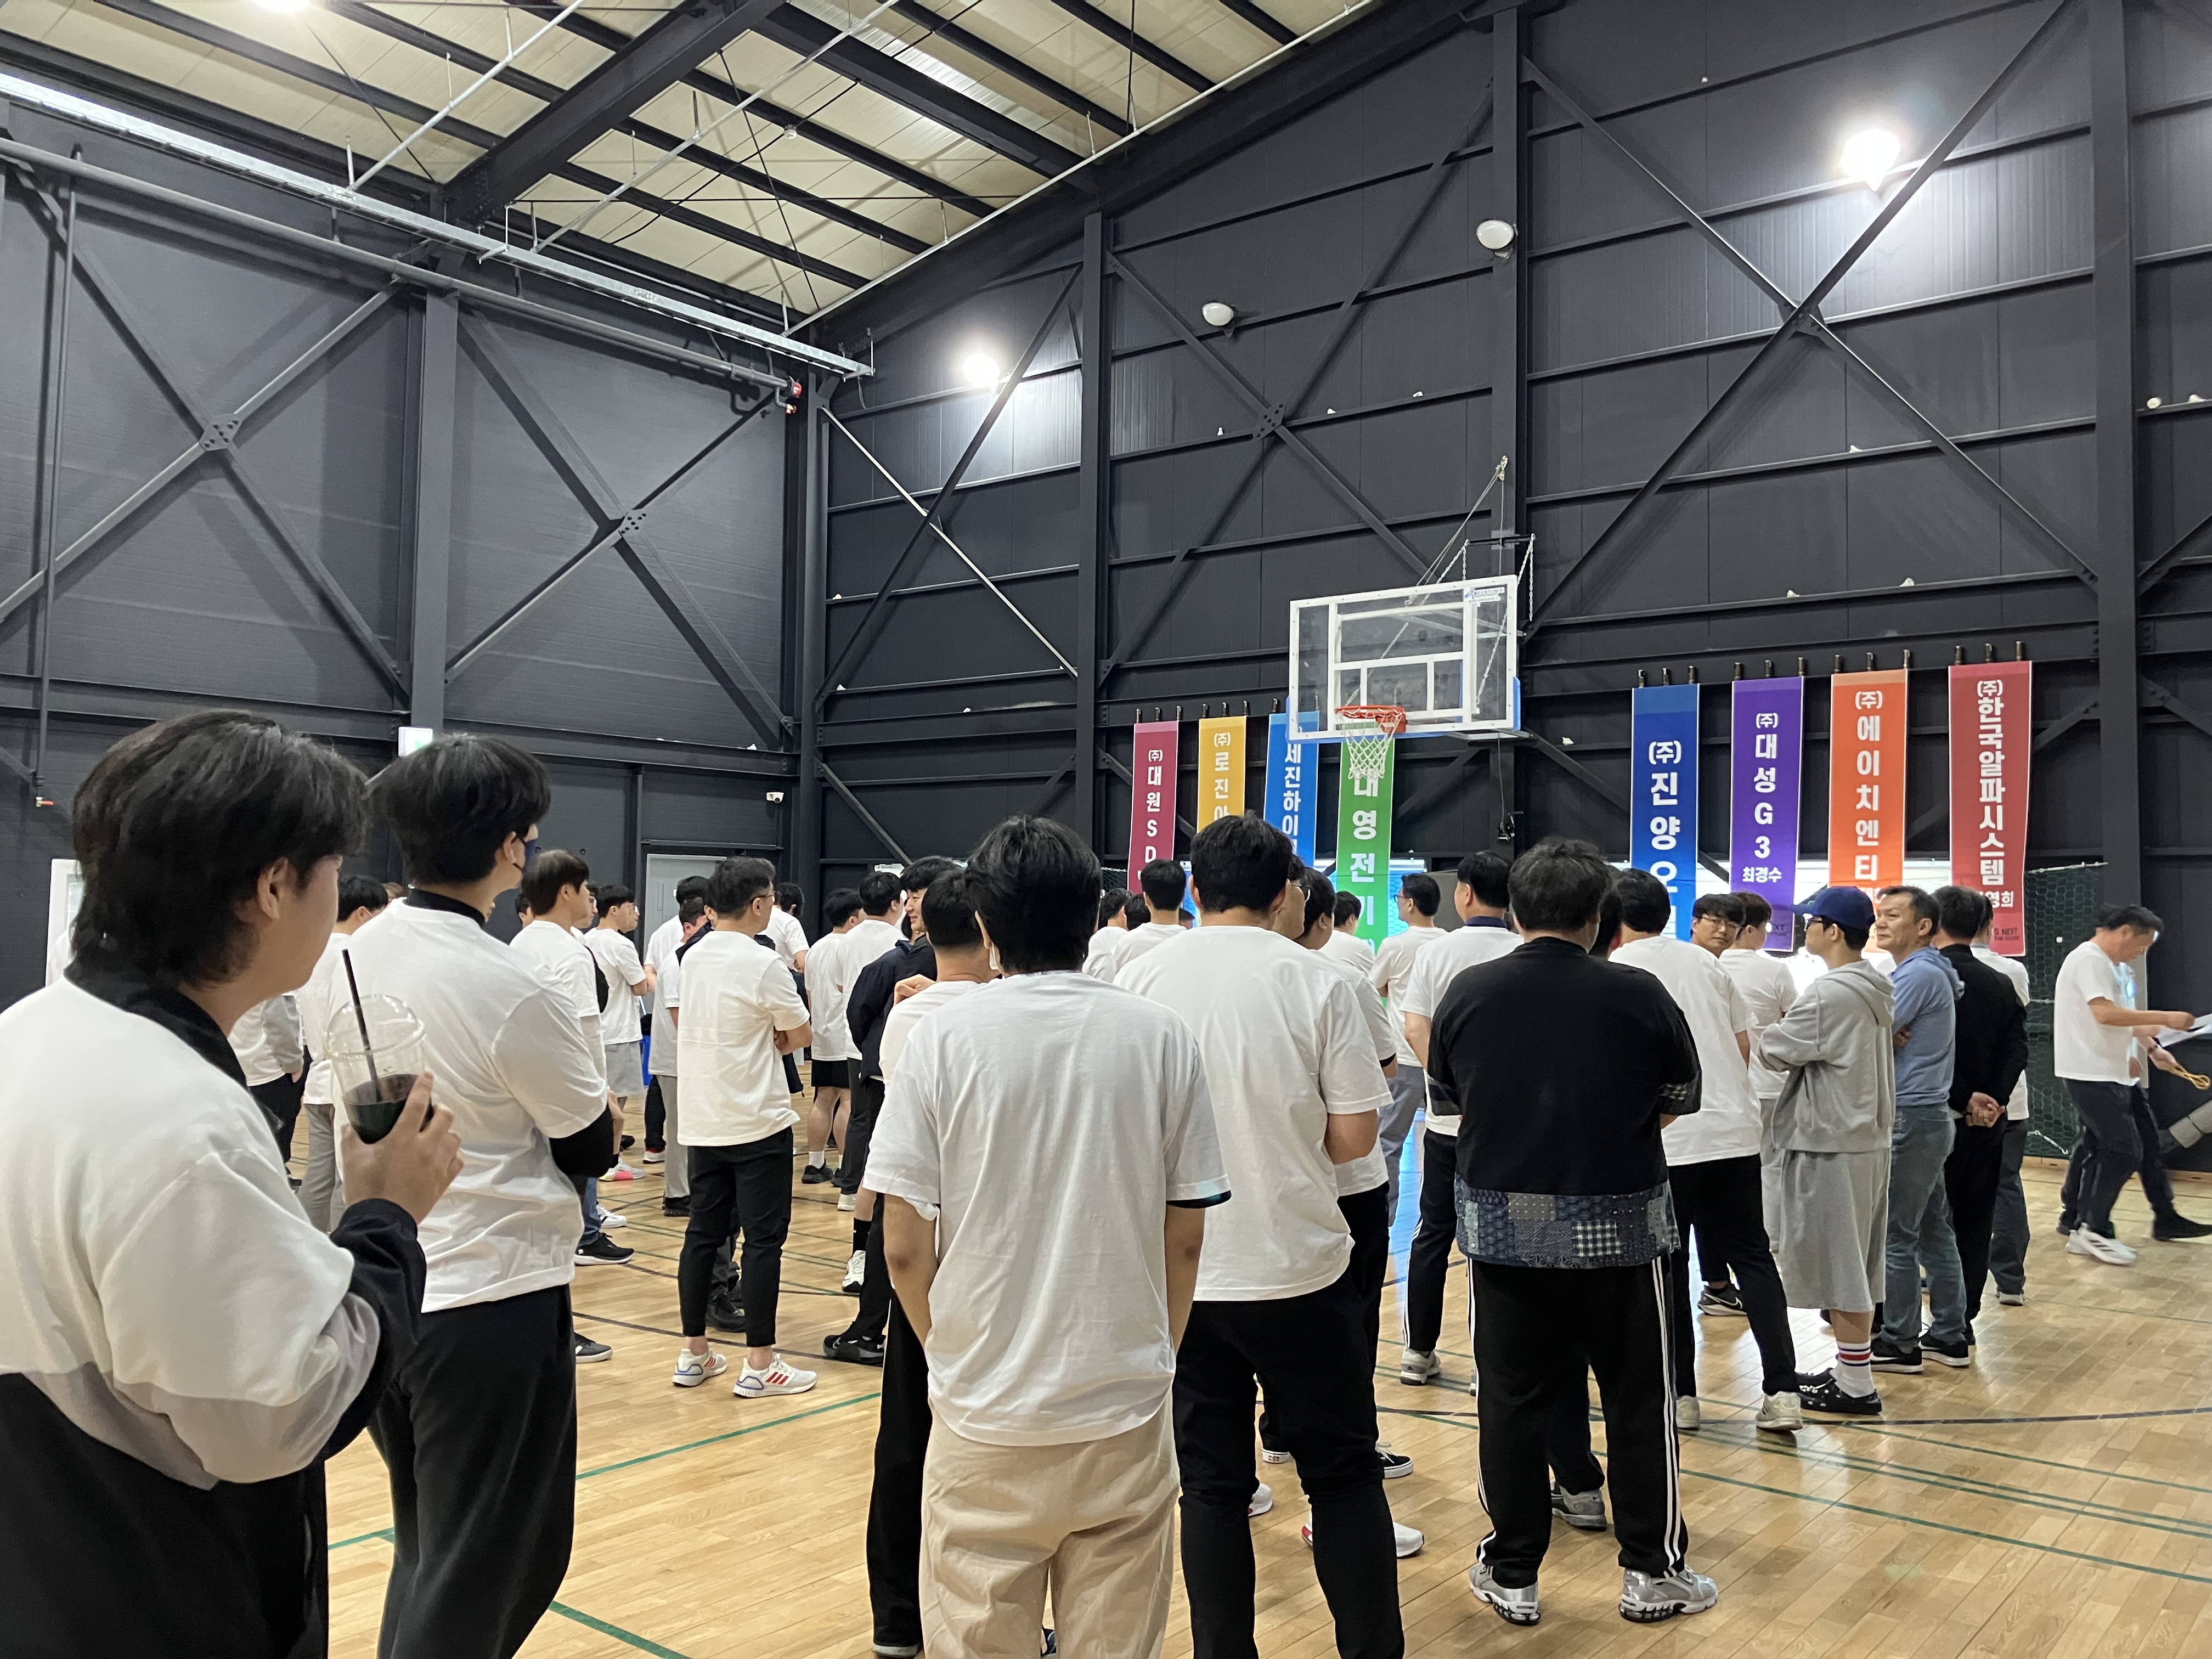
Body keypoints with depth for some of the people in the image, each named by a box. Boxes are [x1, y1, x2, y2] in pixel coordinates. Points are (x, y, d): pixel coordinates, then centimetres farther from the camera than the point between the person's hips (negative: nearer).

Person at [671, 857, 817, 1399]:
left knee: (704, 1232, 13)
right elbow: (801, 1037, -8)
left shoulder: (694, 957, 8)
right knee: (763, 1239, -1)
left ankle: (694, 1353, 19)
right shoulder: (763, 963, -15)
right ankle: (759, 1364, 2)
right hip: (758, 1122, -7)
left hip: (702, 1120, 7)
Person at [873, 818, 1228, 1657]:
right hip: (1128, 1418, 2)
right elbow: (1186, 1239, 2)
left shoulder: (937, 1036, -8)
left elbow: (904, 1246, -7)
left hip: (985, 1423, -1)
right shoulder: (1162, 1040, -4)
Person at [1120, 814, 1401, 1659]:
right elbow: (1354, 1133, -7)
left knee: (1211, 1483, 12)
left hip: (1180, 1271, 2)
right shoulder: (1316, 983, -9)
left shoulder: (1140, 978, -4)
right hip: (1300, 1268, -1)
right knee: (1343, 1476, 13)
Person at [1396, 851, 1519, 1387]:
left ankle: (1419, 1352, 19)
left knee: (1433, 1231, 12)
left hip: (1446, 1116, 2)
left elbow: (1414, 1028, -7)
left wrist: (1446, 1080, -4)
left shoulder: (1436, 953, -1)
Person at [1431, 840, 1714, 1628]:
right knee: (1637, 1400, 14)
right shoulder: (1637, 994, -11)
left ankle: (1512, 1575, 21)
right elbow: (1680, 1099, 1)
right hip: (1617, 1227, -1)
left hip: (1502, 1225, 2)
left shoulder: (1467, 992, -6)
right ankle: (1652, 1571, 25)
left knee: (1513, 1402, 11)